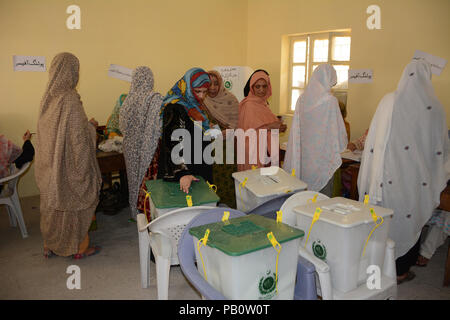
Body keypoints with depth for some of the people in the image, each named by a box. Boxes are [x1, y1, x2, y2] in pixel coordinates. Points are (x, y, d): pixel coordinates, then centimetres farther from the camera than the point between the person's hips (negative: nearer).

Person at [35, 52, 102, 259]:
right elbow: (79, 137, -23)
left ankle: (50, 246, 34)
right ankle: (79, 248, 23)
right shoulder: (70, 99, -21)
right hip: (69, 165, -7)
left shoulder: (48, 98, 3)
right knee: (75, 204, 9)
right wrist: (92, 126, -7)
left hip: (49, 164, 8)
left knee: (52, 204, 19)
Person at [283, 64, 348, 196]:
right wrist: (341, 145, 12)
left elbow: (295, 128, 7)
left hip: (304, 154, 6)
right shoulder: (330, 100, -13)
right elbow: (337, 128, -8)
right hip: (322, 155, -5)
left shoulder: (302, 99, 3)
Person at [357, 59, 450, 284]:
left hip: (388, 175, 0)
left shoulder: (389, 101, -6)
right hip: (418, 178, 0)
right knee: (410, 221, 13)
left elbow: (374, 138, -3)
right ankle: (401, 271, 25)